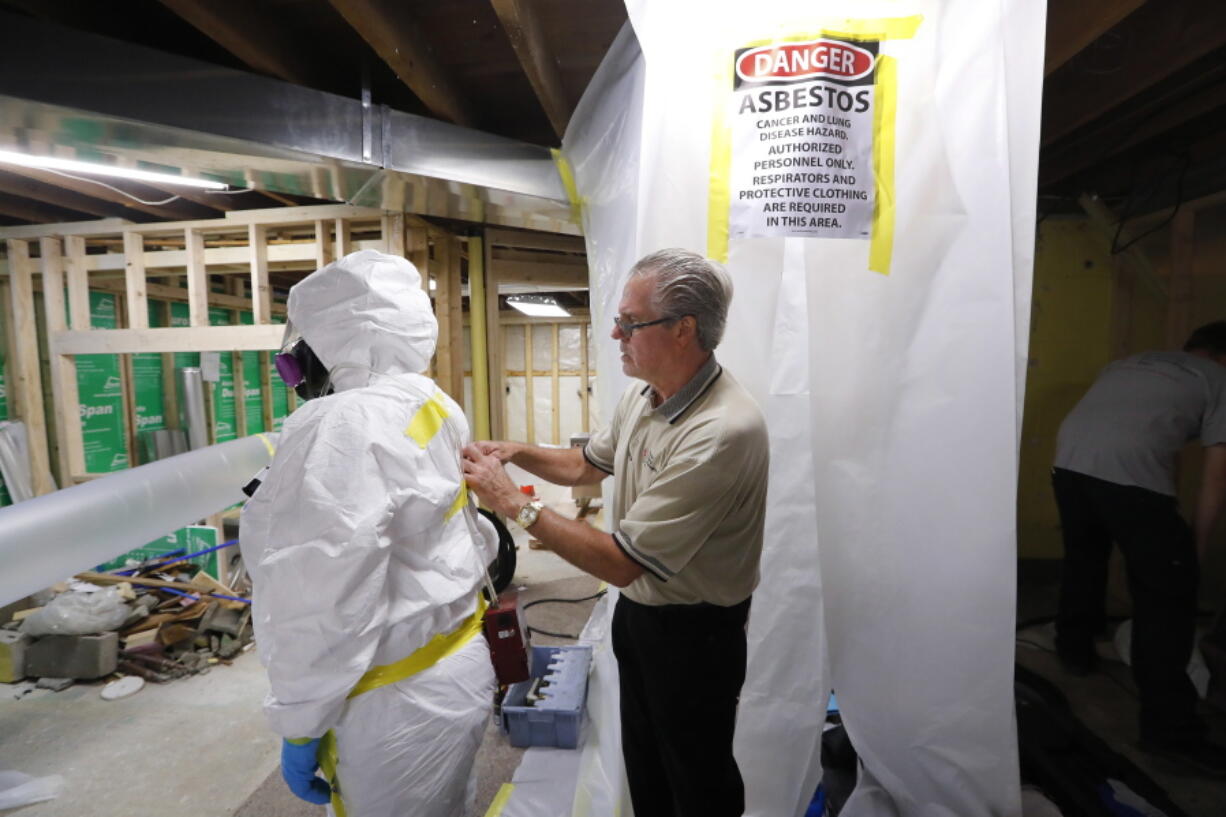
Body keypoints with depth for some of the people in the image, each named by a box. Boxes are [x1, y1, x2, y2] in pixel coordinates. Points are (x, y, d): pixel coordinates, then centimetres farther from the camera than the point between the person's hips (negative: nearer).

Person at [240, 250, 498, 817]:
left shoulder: (344, 425, -25)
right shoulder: (434, 407, 3)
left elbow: (325, 601, -25)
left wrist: (299, 724, -14)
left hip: (399, 704, -8)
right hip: (458, 666, 9)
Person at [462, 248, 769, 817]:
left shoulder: (722, 432, -33)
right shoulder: (642, 396, -4)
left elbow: (621, 562, -31)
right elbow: (588, 464, 14)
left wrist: (515, 503, -24)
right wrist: (514, 451, -2)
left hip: (693, 635, -8)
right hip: (636, 613, 8)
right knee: (642, 767, 28)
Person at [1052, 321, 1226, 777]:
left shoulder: (1132, 361, 33)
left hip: (1069, 459, 5)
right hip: (1130, 472, -5)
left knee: (1083, 558, 27)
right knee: (1168, 593, 7)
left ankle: (1074, 649, 44)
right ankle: (1169, 728, 11)